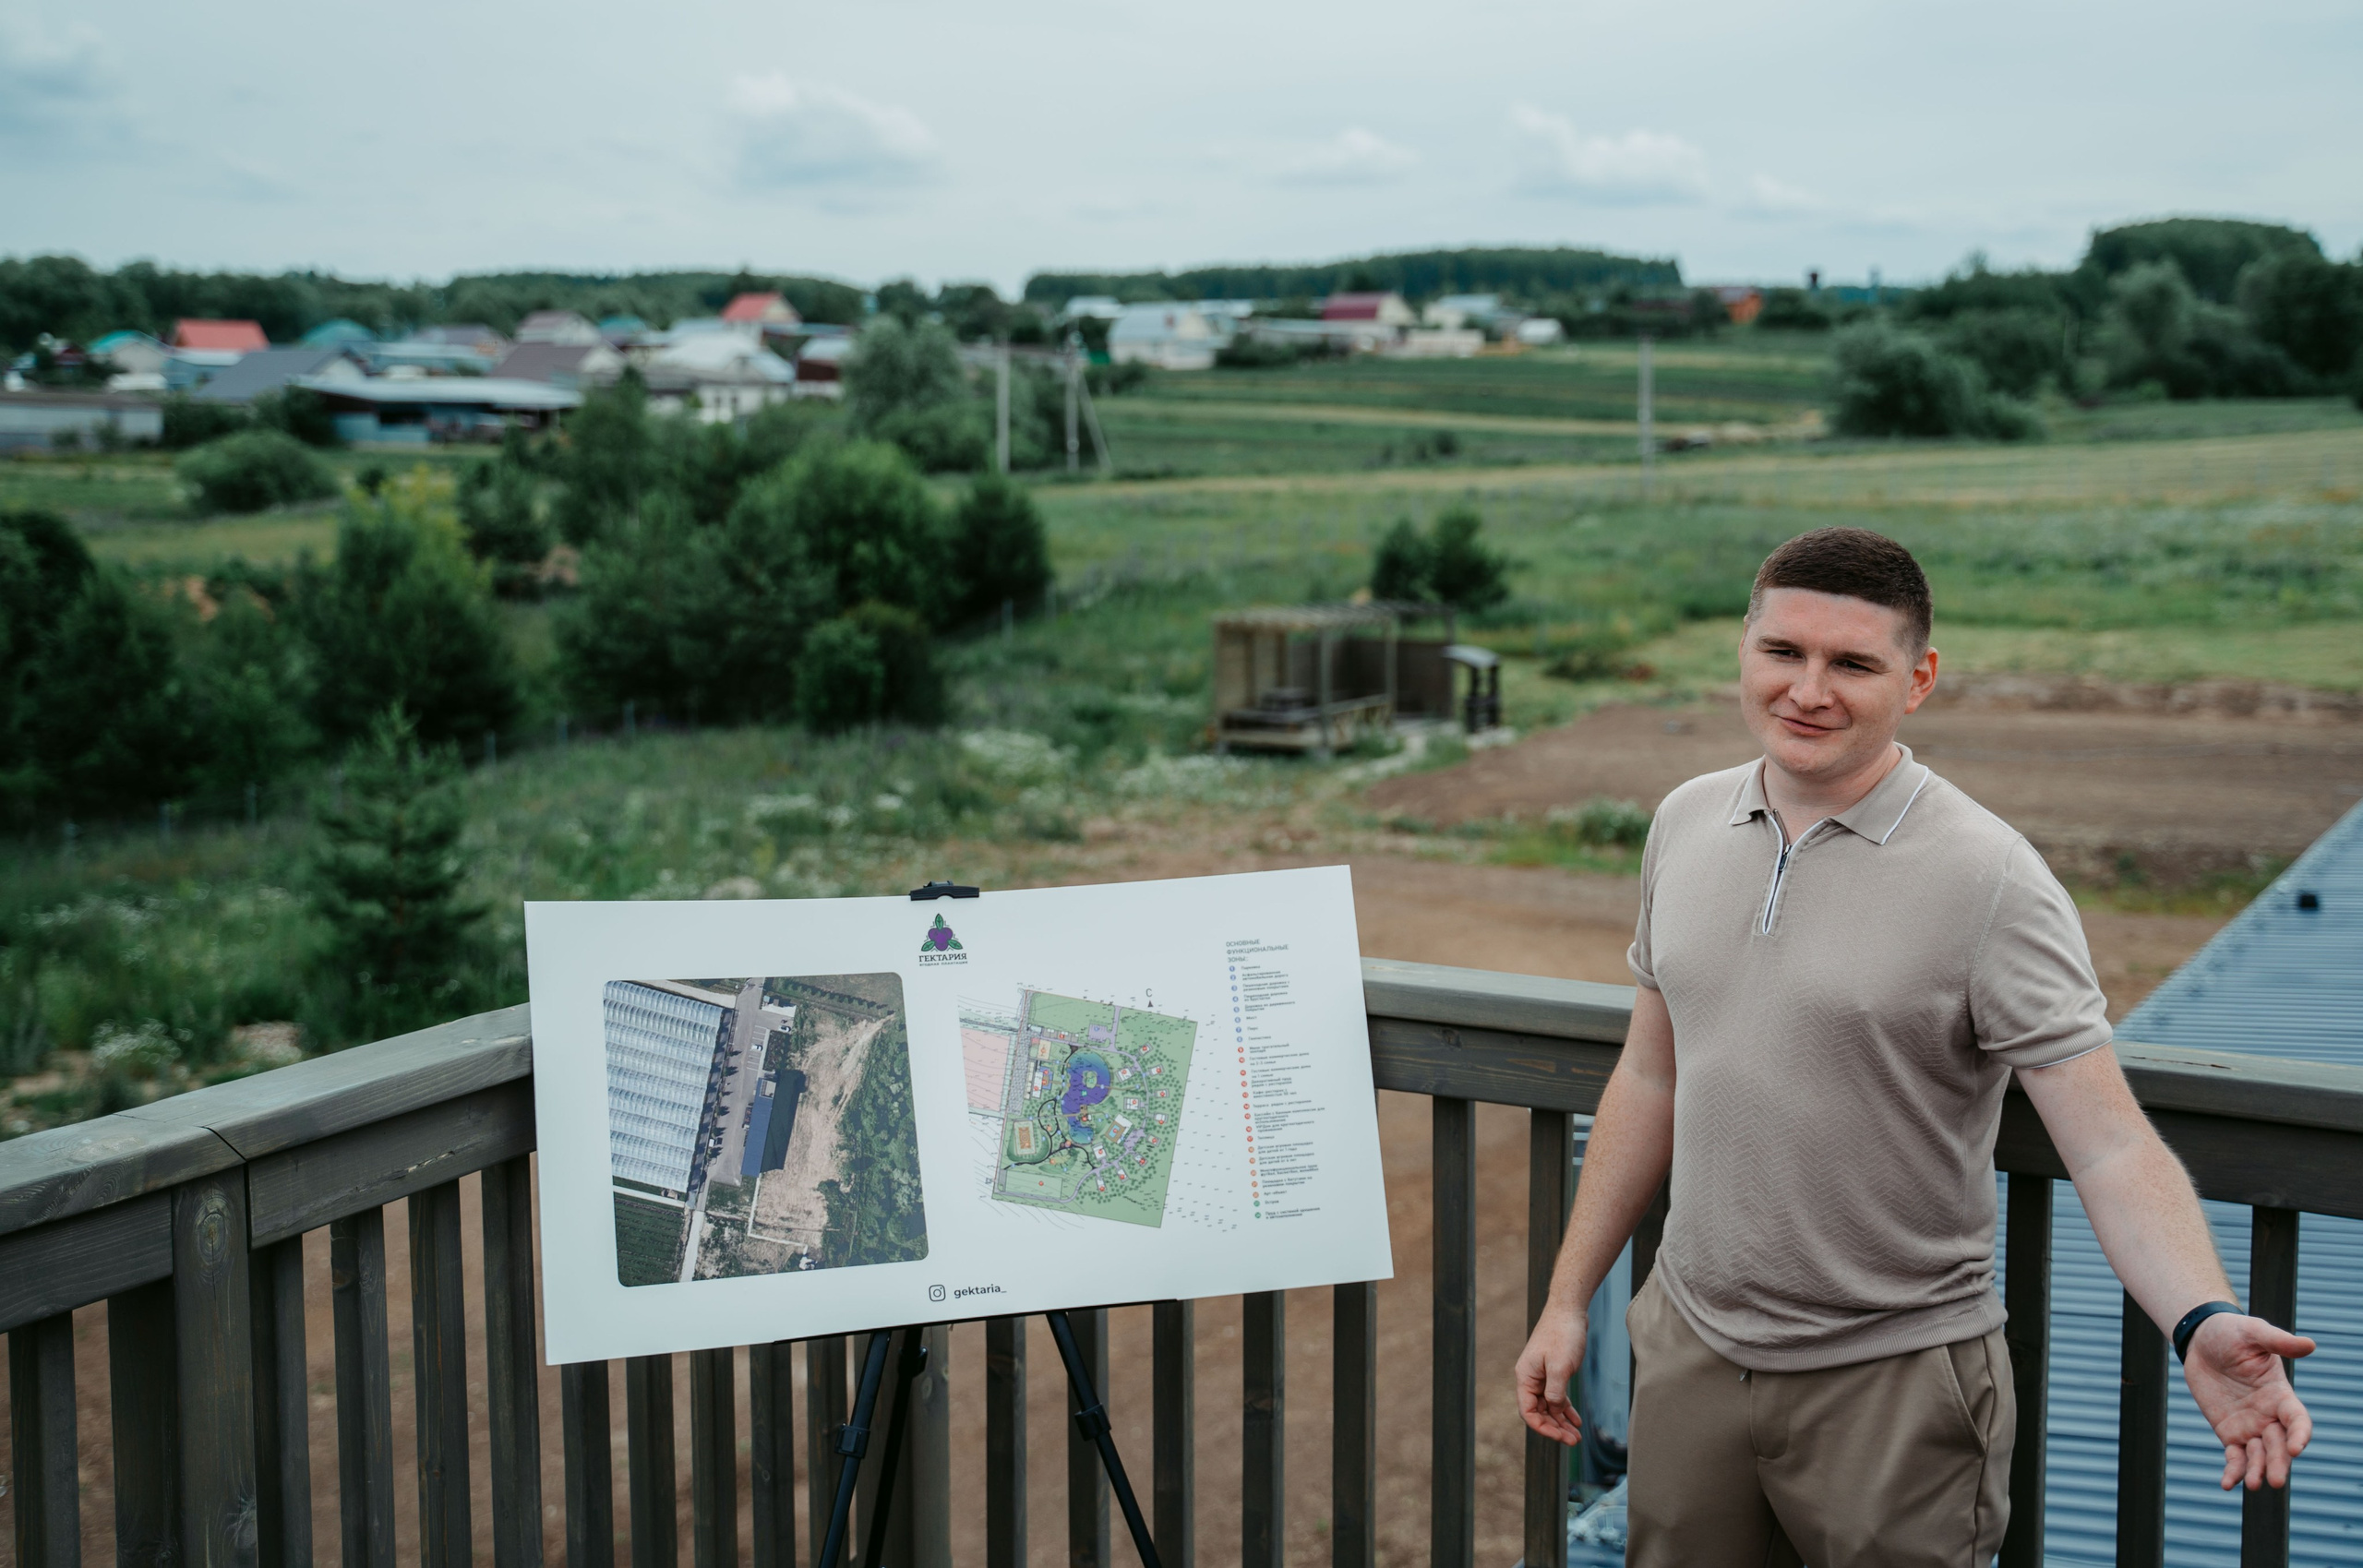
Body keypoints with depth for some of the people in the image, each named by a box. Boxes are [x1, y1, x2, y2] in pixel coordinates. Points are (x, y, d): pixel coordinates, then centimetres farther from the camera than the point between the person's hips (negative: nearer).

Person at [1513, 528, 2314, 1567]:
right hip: (1688, 1351, 5)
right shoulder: (1686, 826, 2)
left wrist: (2202, 1324, -38)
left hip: (1896, 1380, -5)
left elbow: (2112, 1149, -20)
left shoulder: (1989, 881, -16)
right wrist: (1568, 1299, 12)